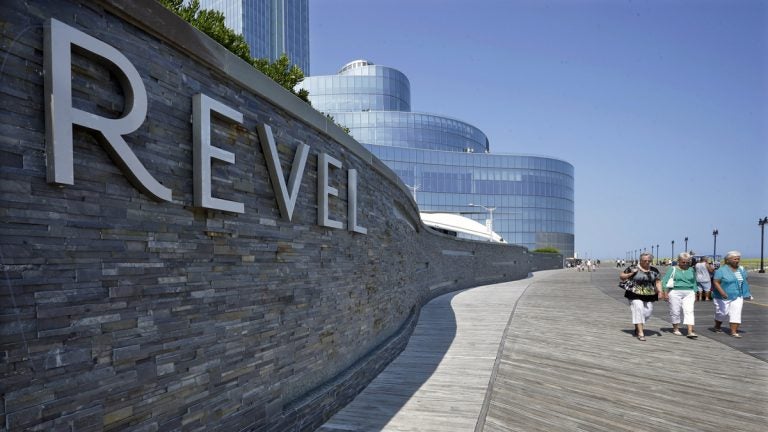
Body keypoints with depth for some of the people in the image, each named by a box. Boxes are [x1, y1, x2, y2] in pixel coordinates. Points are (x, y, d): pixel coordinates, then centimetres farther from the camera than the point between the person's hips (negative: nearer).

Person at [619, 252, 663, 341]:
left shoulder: (654, 270, 9)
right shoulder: (633, 268, -2)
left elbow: (658, 281, 11)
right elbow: (621, 277, 2)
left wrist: (660, 290, -6)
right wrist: (631, 274, -13)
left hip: (649, 296, 4)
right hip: (635, 294, -4)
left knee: (647, 312, 4)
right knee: (638, 310, -14)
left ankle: (638, 327, 32)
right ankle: (640, 333, -10)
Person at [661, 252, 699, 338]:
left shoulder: (691, 270, 13)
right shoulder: (672, 269, 1)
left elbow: (694, 283, 21)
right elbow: (664, 281, -1)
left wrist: (695, 294, 17)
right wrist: (665, 292, -7)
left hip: (689, 293, 3)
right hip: (675, 292, -2)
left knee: (689, 311, -10)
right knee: (675, 311, 3)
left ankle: (690, 331, -15)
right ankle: (675, 329, 20)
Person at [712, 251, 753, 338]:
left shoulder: (741, 269, 7)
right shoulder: (722, 270, -13)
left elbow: (744, 282, 17)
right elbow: (716, 282, -17)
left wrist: (747, 294, 15)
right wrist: (722, 292, -29)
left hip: (737, 296, 4)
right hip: (723, 297, -4)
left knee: (736, 313, -7)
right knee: (722, 313, 7)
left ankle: (734, 331, -6)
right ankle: (717, 327, 31)